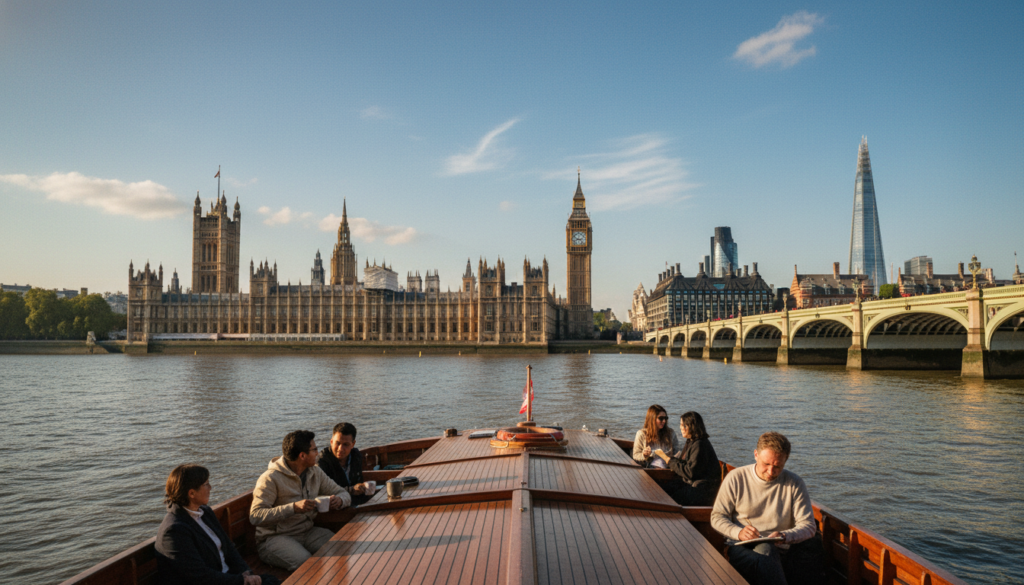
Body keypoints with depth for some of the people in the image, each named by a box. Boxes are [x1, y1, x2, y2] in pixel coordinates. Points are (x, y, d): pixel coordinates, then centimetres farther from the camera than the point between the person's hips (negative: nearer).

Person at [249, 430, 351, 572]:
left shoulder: (315, 472, 8)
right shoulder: (271, 478, -14)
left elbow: (344, 493, 12)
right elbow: (255, 516, -23)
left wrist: (339, 500, -14)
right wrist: (294, 507, -33)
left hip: (308, 532, 7)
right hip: (275, 537, -7)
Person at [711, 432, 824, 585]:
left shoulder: (795, 484, 5)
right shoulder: (736, 478, 3)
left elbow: (808, 526, 2)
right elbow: (717, 516, 5)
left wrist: (785, 536, -19)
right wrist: (739, 532, -15)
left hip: (780, 551, 1)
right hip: (742, 548, -1)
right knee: (765, 550, -37)